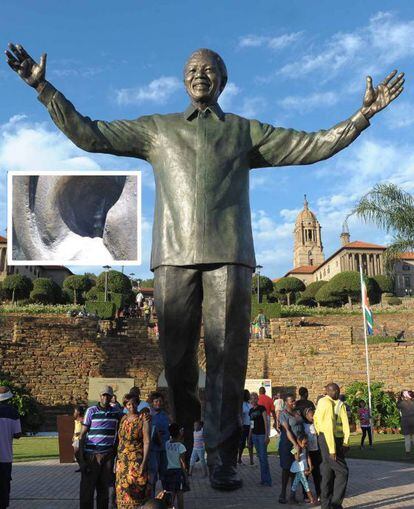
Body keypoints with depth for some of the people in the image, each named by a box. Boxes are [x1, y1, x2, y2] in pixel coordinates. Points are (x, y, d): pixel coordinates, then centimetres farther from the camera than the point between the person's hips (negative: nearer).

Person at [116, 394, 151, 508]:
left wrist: (144, 463, -18)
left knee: (135, 491, -6)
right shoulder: (123, 419, 9)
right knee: (122, 490, 8)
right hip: (122, 462, 6)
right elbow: (120, 440, 14)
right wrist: (117, 459, 11)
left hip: (136, 462, -5)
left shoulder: (143, 420, -9)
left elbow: (147, 442, -12)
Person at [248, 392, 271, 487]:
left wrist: (267, 436, -15)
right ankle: (263, 479, 15)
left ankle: (266, 480, -1)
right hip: (254, 435, 6)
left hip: (262, 435, -6)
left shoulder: (261, 408, -7)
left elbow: (266, 422, -10)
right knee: (260, 457, 10)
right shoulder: (251, 410, 11)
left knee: (263, 457, -7)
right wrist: (249, 436, 17)